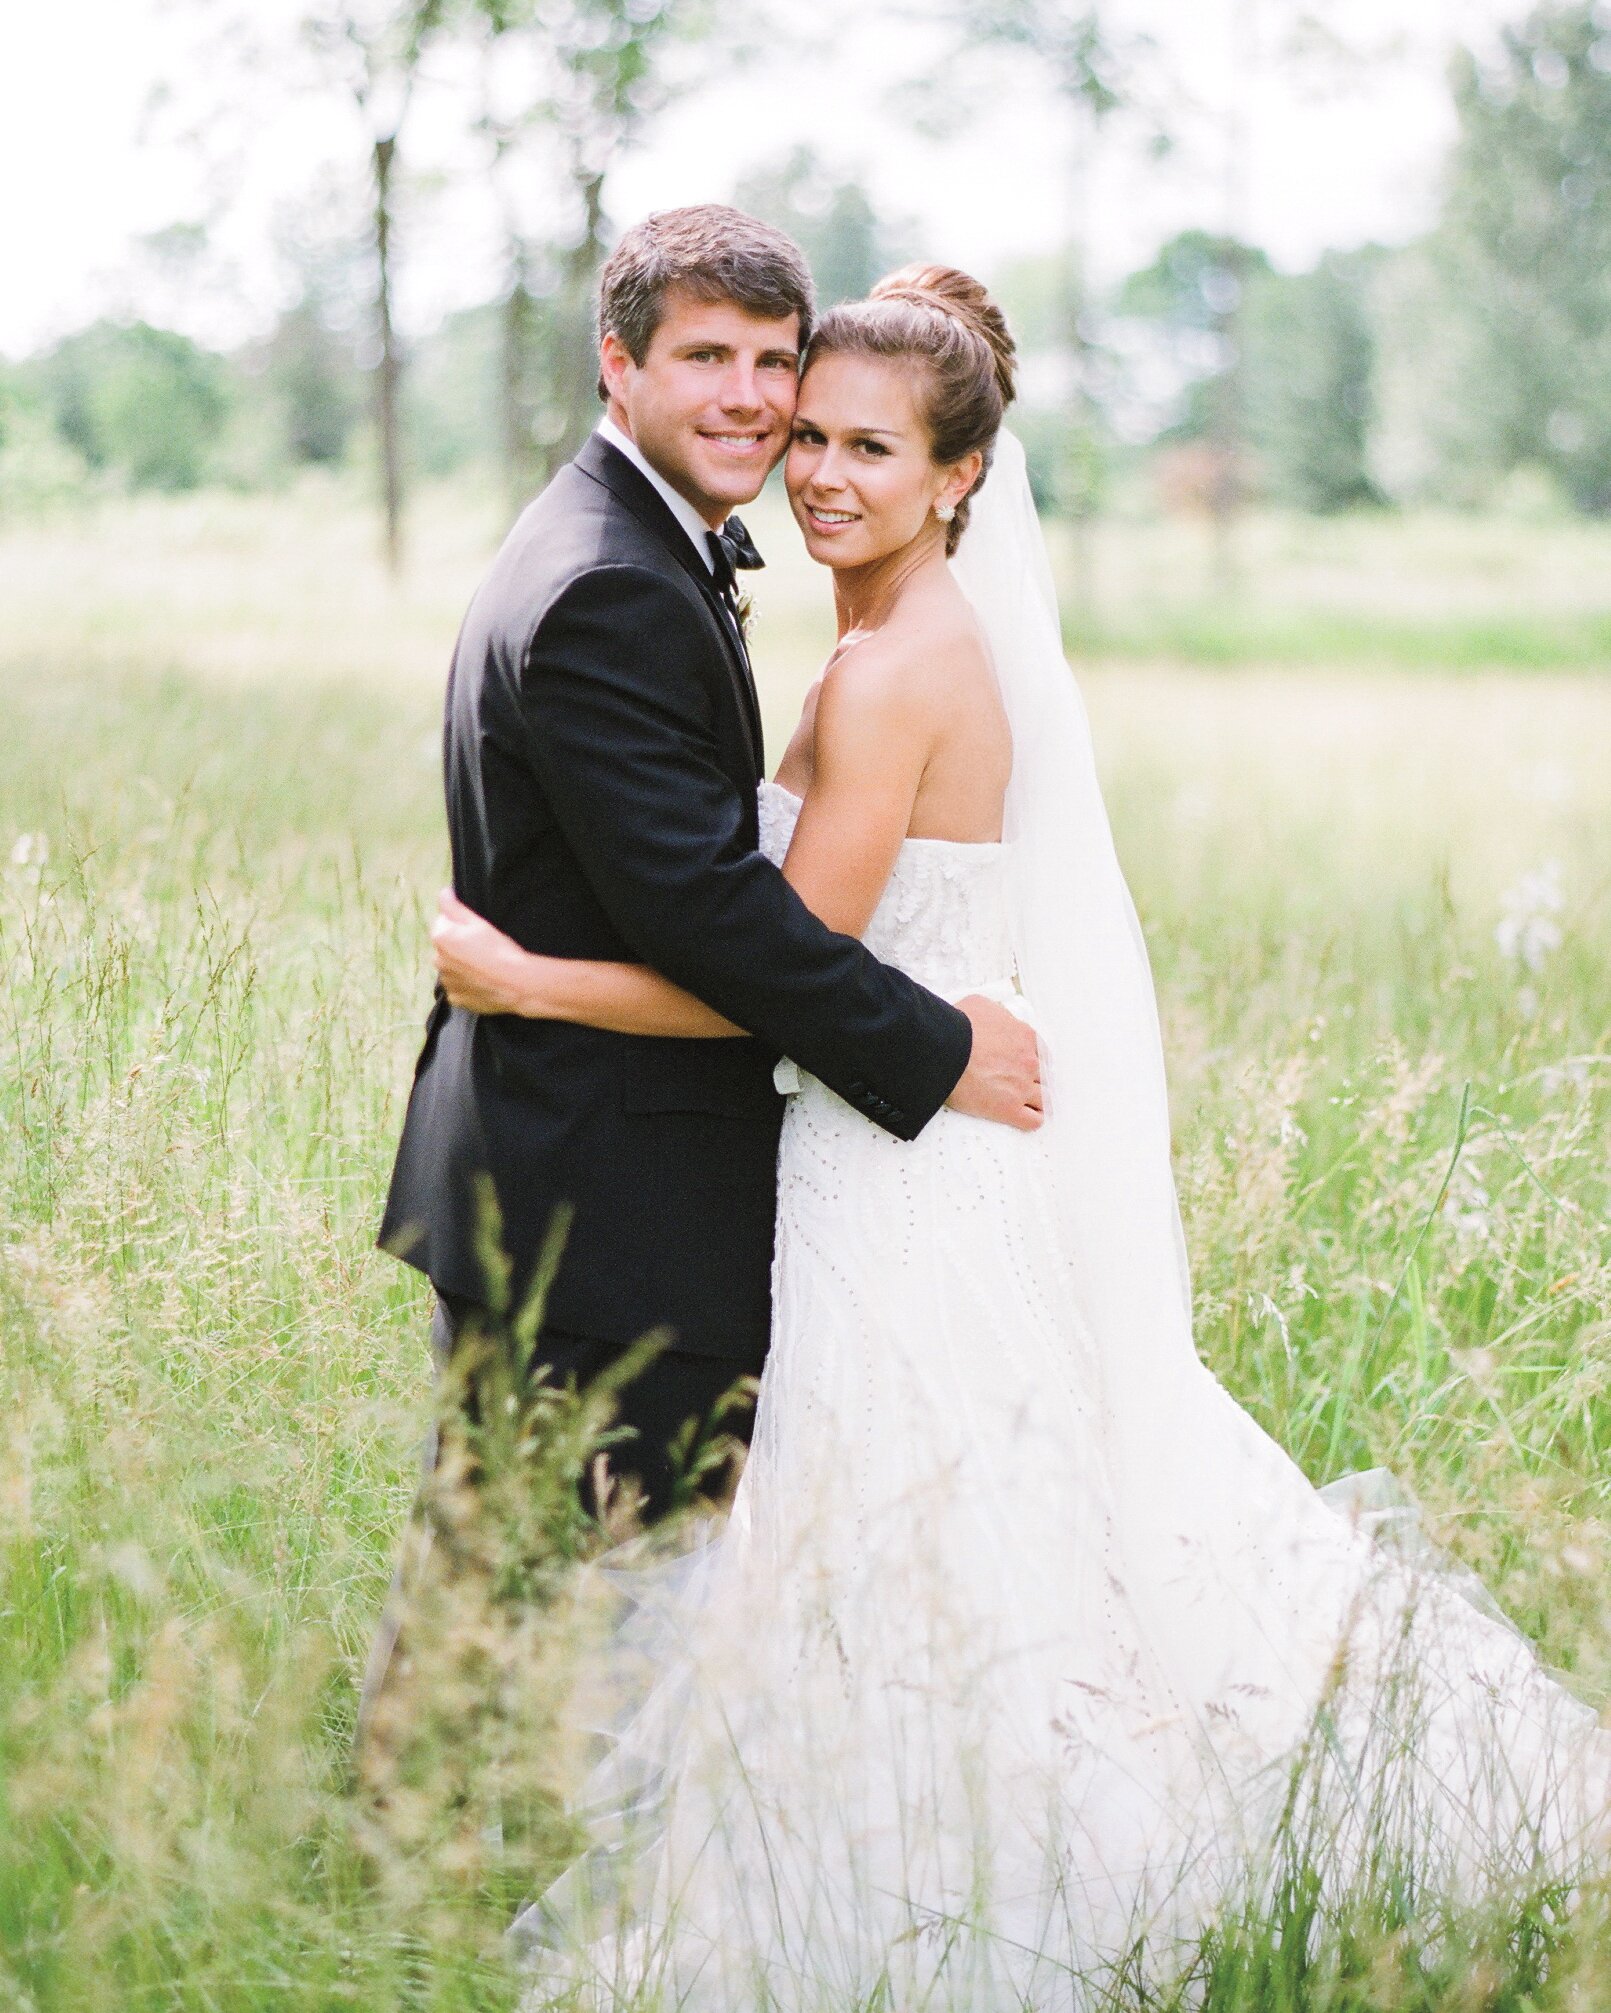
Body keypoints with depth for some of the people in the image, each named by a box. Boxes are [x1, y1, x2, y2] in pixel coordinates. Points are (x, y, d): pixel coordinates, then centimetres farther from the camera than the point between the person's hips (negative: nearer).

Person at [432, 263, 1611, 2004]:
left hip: (900, 1191, -10)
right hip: (937, 1158, 10)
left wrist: (521, 980, -18)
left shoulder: (888, 679, -21)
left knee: (897, 1590, 1)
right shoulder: (953, 635, 8)